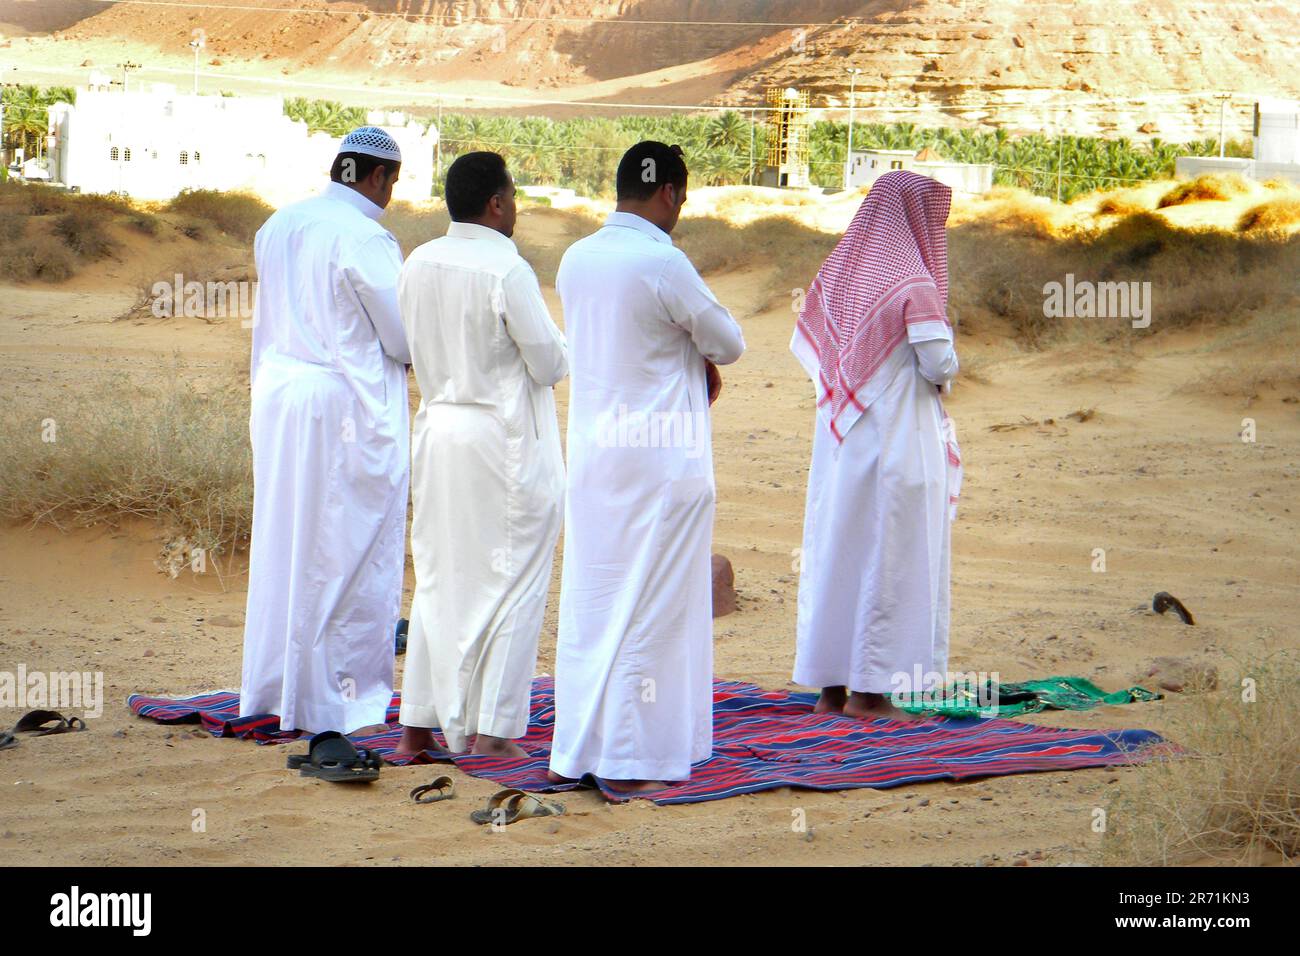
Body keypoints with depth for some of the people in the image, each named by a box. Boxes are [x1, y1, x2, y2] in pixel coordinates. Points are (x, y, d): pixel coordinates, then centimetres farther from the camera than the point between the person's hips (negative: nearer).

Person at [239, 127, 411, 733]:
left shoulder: (278, 226, 8)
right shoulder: (364, 238, -16)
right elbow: (405, 337, -11)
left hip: (278, 394, 8)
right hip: (348, 408, -8)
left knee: (283, 540, 16)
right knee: (348, 551, 1)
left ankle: (271, 686, 25)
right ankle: (337, 699, 6)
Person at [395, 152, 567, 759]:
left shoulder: (418, 265, 4)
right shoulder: (507, 271, -16)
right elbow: (551, 364, -12)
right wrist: (564, 350, 8)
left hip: (438, 430, 7)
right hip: (503, 437, -7)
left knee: (438, 578, 15)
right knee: (512, 583, 3)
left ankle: (420, 724, 17)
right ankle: (493, 727, 3)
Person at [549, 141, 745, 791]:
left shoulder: (576, 259, 6)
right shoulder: (662, 262, -16)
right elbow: (728, 344, -6)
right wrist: (701, 353, 15)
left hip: (590, 452, 7)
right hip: (662, 457, -7)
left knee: (589, 600, 13)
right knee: (653, 607, 1)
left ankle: (575, 749, 18)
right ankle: (634, 756, 3)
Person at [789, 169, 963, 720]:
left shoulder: (837, 273, 6)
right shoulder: (913, 286, -14)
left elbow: (803, 346, 12)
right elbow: (940, 365, -15)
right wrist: (945, 353, 6)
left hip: (840, 440, 7)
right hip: (899, 441, -7)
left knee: (834, 550, 11)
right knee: (891, 557, 1)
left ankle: (831, 687, 16)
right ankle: (869, 690, 3)